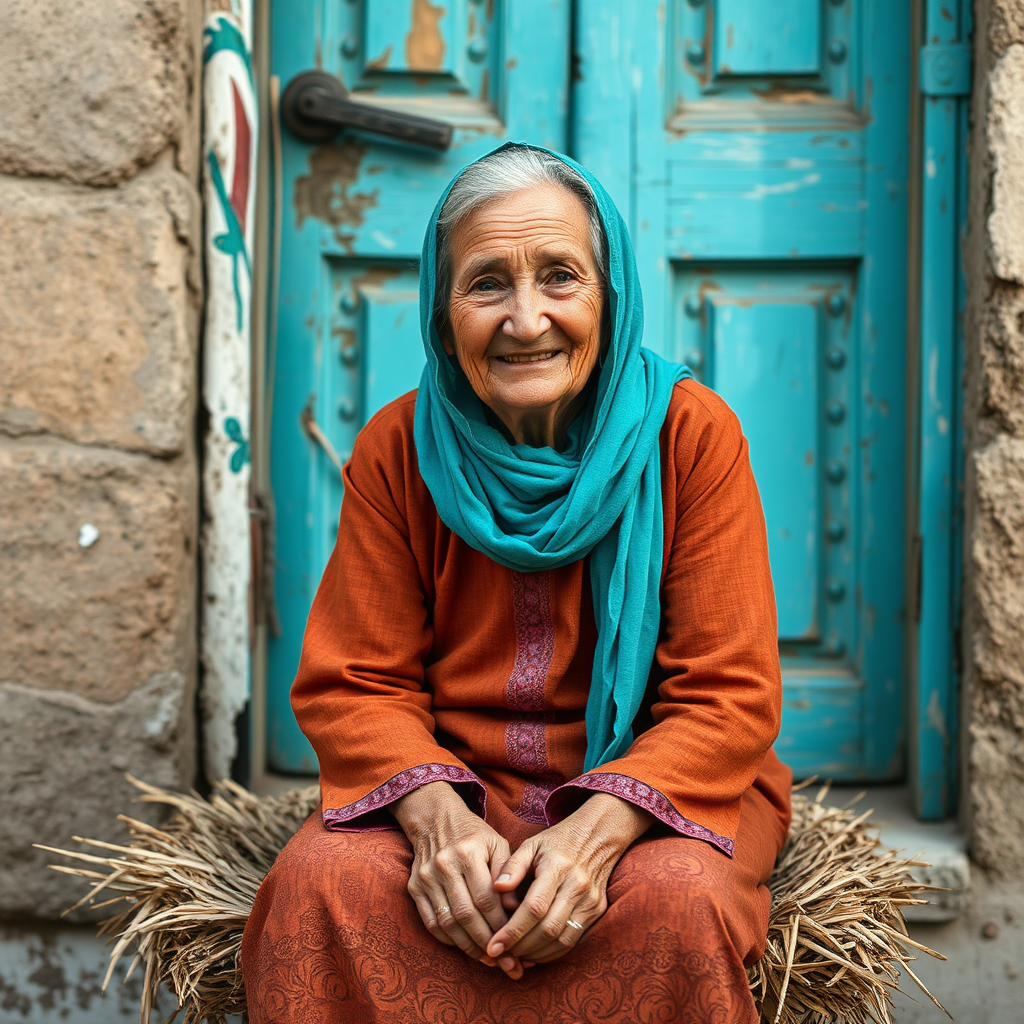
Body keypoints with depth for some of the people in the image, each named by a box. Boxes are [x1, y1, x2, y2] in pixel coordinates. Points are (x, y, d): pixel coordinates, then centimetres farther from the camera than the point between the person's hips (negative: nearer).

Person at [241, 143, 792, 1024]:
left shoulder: (691, 432, -5)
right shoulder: (396, 449, 1)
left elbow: (729, 694, -8)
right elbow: (355, 683, 0)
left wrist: (601, 826, -26)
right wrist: (435, 814, -21)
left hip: (654, 788, -1)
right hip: (452, 787, 1)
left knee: (678, 902, -33)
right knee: (325, 881, -28)